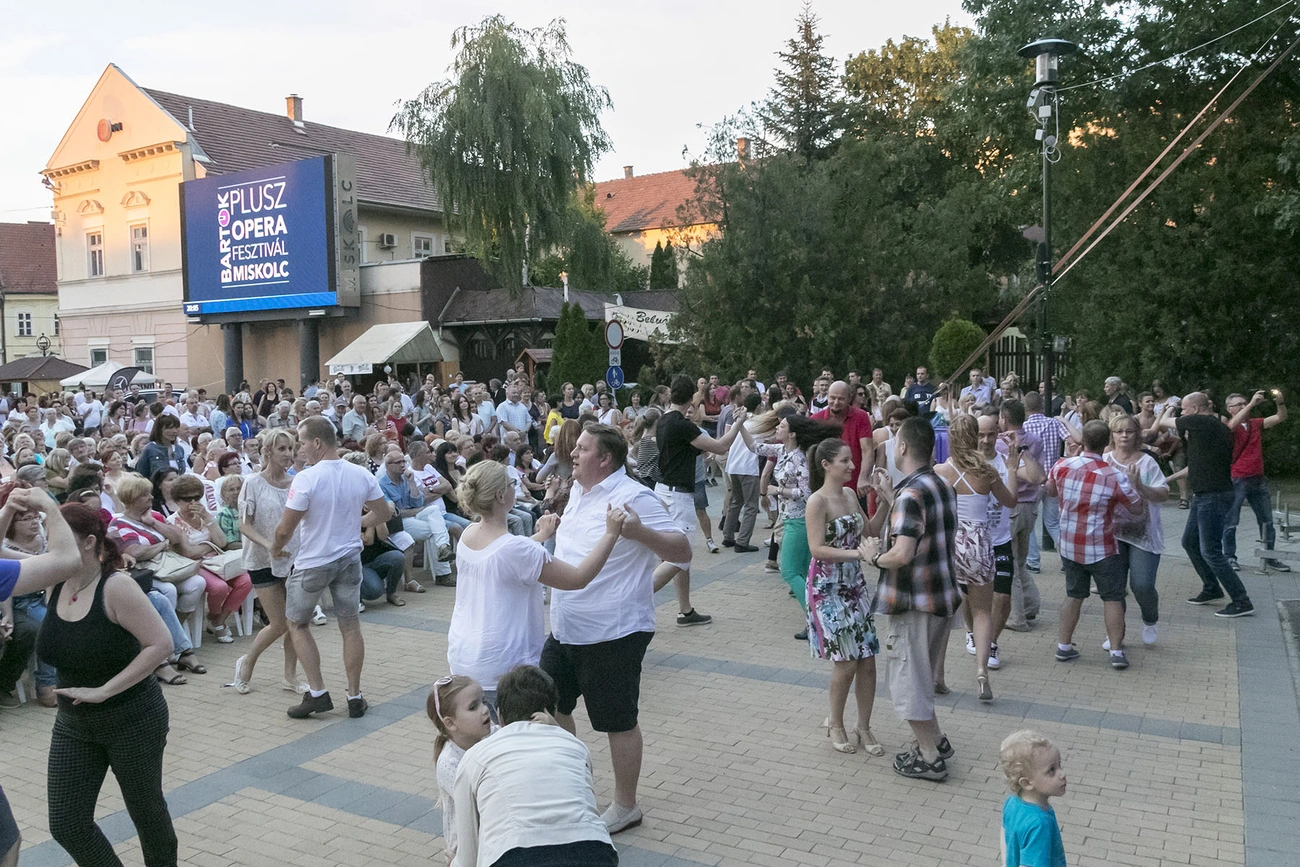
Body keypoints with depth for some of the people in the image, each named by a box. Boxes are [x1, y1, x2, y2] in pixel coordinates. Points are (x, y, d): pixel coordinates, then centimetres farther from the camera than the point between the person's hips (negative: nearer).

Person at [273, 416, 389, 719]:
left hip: (312, 563, -4)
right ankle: (355, 697, 16)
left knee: (297, 624, 15)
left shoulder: (306, 479, -20)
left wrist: (276, 549, 3)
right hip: (349, 558, 5)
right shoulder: (361, 475, -5)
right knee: (350, 625, 12)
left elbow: (285, 529, -18)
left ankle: (317, 693, 10)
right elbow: (383, 513, 7)